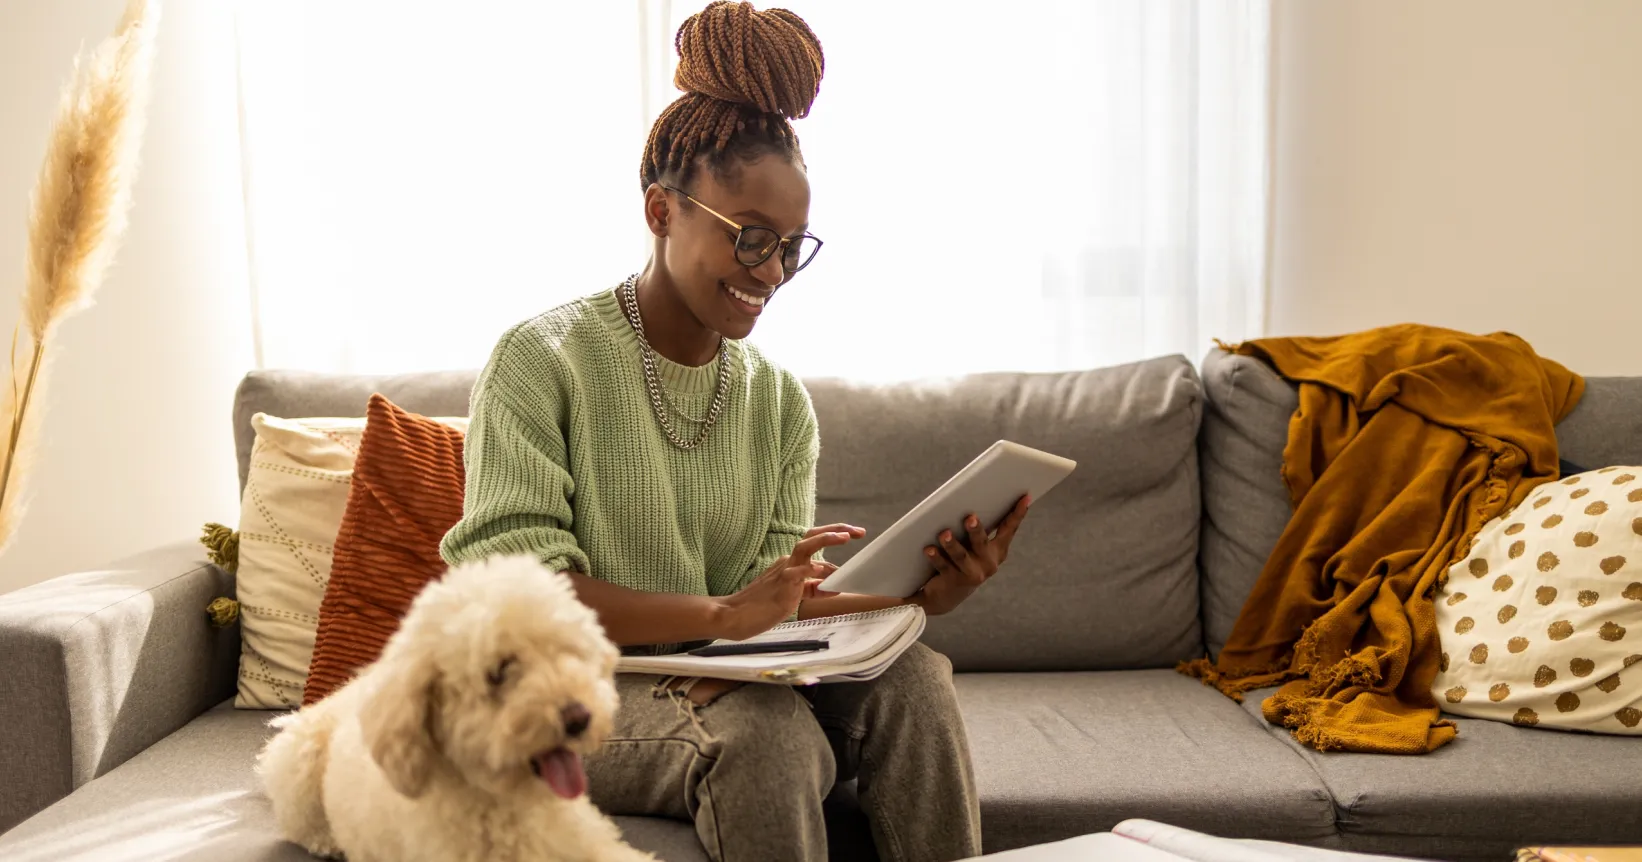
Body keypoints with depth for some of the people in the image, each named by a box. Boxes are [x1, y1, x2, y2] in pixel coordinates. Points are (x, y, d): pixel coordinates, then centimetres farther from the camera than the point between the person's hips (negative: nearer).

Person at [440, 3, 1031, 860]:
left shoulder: (779, 400, 8)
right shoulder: (541, 362, -8)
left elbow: (777, 604, 0)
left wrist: (915, 593, -20)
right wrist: (722, 613, -28)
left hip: (726, 680, 5)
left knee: (908, 673, -22)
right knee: (760, 726, -34)